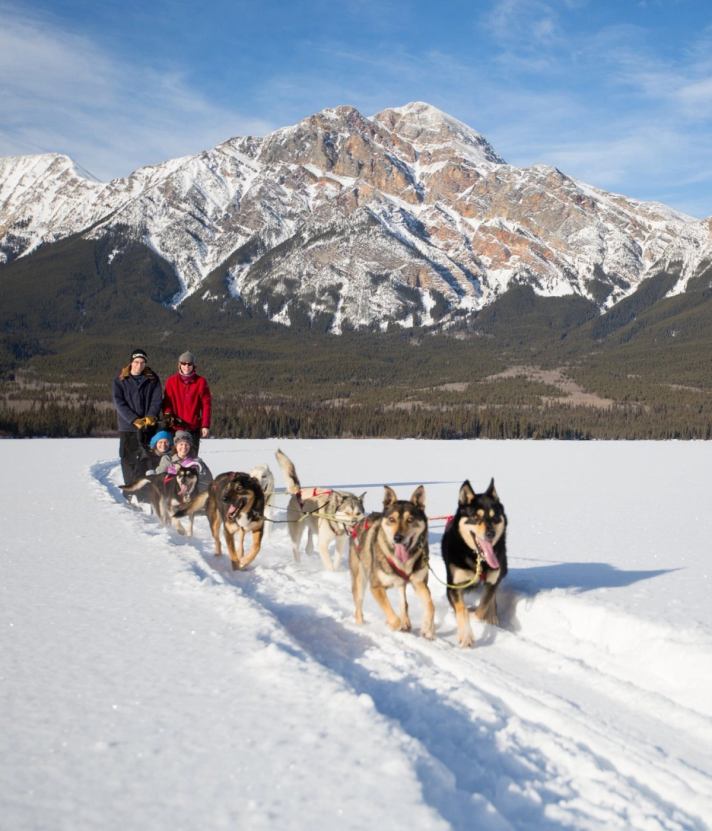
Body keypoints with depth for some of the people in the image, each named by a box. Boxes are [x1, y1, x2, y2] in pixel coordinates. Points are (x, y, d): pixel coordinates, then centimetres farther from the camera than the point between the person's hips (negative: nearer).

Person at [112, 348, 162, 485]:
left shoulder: (152, 379, 8)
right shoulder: (120, 381, 4)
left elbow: (156, 400, 1)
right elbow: (119, 403, -3)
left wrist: (151, 416, -17)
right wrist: (135, 420, -14)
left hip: (148, 426, 0)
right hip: (127, 426, 0)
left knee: (145, 458, -7)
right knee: (128, 458, -1)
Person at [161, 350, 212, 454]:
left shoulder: (201, 382, 2)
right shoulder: (172, 381, 5)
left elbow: (206, 404, 1)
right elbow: (167, 401, 5)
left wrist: (205, 425, -5)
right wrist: (167, 415, -15)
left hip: (193, 428, 0)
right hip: (176, 427, 0)